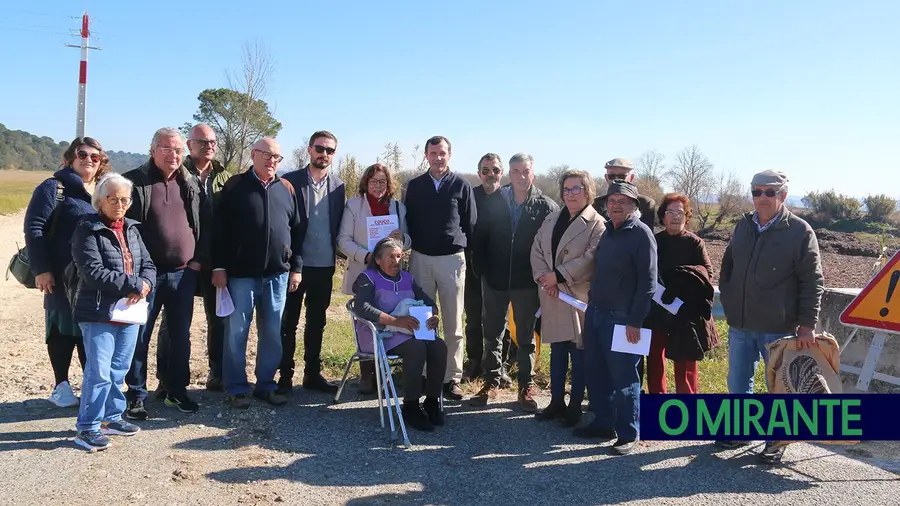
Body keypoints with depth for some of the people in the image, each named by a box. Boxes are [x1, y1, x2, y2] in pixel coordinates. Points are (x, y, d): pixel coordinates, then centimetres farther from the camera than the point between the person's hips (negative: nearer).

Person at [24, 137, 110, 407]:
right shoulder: (54, 188, -3)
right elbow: (34, 227, -9)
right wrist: (41, 268, -16)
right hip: (64, 276, -5)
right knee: (63, 328, 5)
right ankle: (61, 385, 17)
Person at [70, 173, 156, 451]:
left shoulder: (131, 229, 12)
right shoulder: (87, 231, -8)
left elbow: (148, 265, 10)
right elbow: (93, 273, -18)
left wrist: (143, 286, -12)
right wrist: (134, 285, -18)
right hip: (98, 313, -6)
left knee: (119, 370, 15)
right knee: (99, 372, -5)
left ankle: (111, 418, 28)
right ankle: (87, 427, 6)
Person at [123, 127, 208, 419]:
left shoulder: (192, 184, 9)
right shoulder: (134, 182, -3)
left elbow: (204, 225, 13)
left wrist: (199, 260, 3)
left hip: (184, 274, 4)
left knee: (181, 336, 11)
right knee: (139, 336, 4)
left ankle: (176, 389, 25)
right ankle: (136, 396, 16)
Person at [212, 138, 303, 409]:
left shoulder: (286, 188, 10)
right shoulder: (235, 185, 0)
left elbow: (296, 230, 12)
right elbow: (220, 229, -2)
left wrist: (296, 267, 8)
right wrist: (219, 267, -7)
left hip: (277, 274, 3)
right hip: (241, 273, -3)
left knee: (273, 332, 8)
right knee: (236, 331, 2)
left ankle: (266, 385, 20)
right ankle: (236, 388, 14)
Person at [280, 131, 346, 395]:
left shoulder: (338, 185, 6)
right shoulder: (290, 181, -5)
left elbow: (338, 224, 10)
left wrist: (334, 254, 1)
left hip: (324, 265, 3)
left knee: (317, 322, 13)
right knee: (288, 322, 6)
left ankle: (312, 373, 23)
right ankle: (285, 375, 16)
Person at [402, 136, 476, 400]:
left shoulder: (461, 185, 3)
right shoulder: (414, 186, 8)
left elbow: (471, 223, 5)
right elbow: (407, 220, 12)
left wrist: (461, 247, 3)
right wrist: (412, 246, 5)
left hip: (452, 259, -2)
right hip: (420, 259, 2)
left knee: (453, 323, 1)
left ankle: (452, 377, 8)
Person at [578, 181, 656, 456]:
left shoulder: (641, 234, -11)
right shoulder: (607, 231, 13)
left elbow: (648, 281, -15)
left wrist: (635, 320, -17)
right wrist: (591, 299, 14)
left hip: (621, 318, -8)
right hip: (595, 312, 8)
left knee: (623, 377, 0)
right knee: (596, 372, 14)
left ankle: (629, 433, 13)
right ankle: (603, 423, 28)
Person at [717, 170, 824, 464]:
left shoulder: (800, 231, -9)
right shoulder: (743, 226, 6)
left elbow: (813, 282, -9)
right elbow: (727, 268, 17)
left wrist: (807, 324, -13)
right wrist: (728, 303, 10)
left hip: (778, 327, -5)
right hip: (740, 324, 5)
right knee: (737, 383, 15)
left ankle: (777, 440, 23)